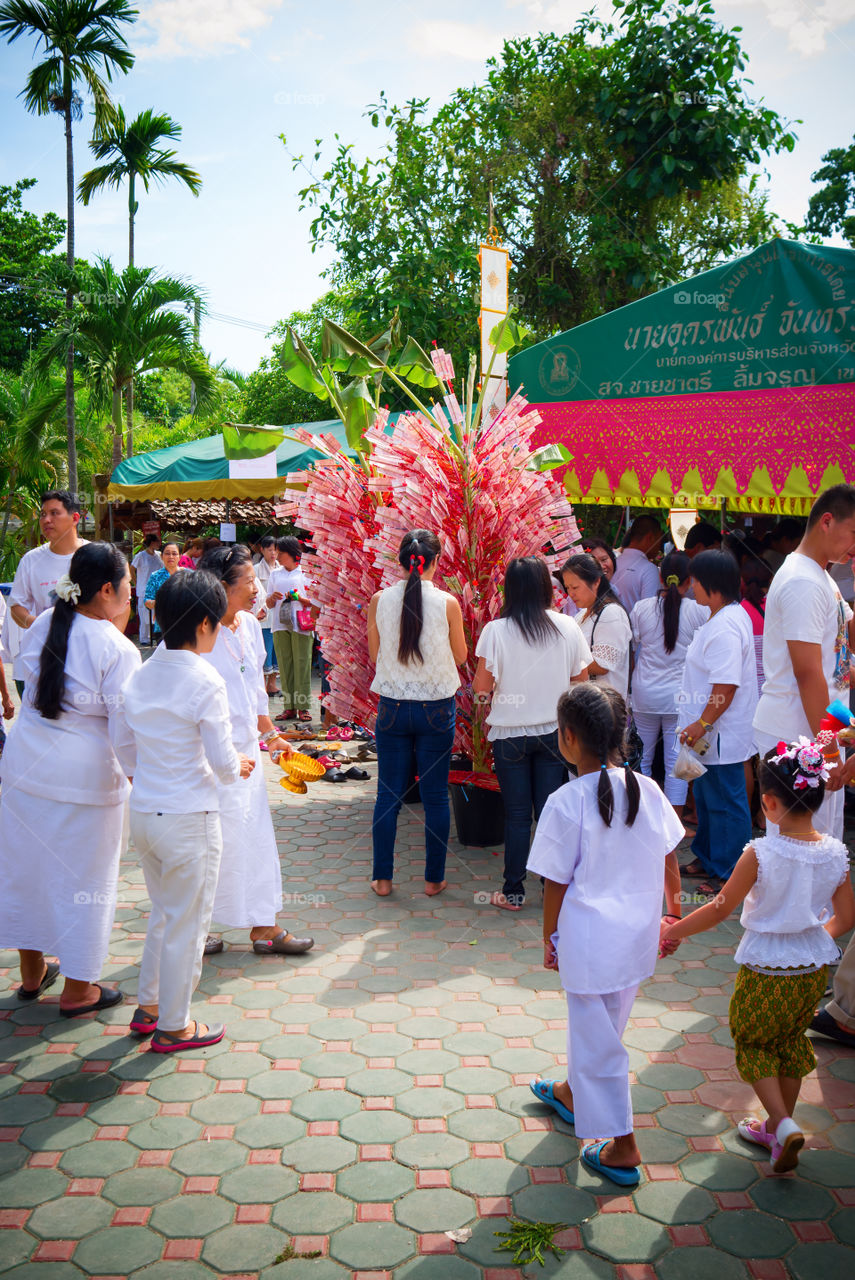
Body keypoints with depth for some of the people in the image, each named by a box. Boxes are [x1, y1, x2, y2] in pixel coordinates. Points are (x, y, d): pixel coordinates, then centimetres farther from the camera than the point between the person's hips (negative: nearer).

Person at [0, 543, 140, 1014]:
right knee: (83, 877, 8)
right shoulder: (116, 649, -18)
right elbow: (125, 728, -17)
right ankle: (77, 989, 22)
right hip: (86, 776, -6)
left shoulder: (41, 626, 0)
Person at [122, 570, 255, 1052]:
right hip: (188, 818, -7)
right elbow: (222, 762, -17)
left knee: (164, 915, 24)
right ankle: (173, 1026, 22)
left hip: (143, 811, 7)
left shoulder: (142, 674, 2)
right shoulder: (205, 681, -18)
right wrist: (239, 768, 4)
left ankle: (148, 1006, 36)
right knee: (187, 924, 9)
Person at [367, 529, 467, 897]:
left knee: (388, 794, 10)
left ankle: (382, 879, 16)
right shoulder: (447, 603, -10)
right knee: (435, 795, 9)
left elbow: (375, 655, 6)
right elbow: (460, 657, 2)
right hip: (436, 708, -1)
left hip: (392, 707, 1)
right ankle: (433, 878, 17)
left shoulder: (379, 600, -5)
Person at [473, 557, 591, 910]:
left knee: (517, 814, 6)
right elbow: (581, 681, 4)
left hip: (510, 733, -2)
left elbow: (481, 686, -8)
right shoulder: (568, 627, -3)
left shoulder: (495, 631, -12)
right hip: (554, 732, 2)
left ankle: (513, 892, 13)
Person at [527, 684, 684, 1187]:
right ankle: (574, 1093, 49)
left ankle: (622, 1147, 17)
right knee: (605, 1026, 25)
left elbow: (556, 882, -14)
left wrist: (549, 937, 1)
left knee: (597, 1036, 8)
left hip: (590, 938, -6)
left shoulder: (567, 803, -20)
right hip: (638, 933, 7)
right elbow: (669, 861, 6)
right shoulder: (649, 791, -5)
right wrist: (675, 909, 21)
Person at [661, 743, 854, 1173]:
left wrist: (671, 931, -2)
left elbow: (719, 910, -16)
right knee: (792, 1044, 23)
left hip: (765, 971, -5)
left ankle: (782, 1123, 2)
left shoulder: (760, 855, -24)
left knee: (753, 1044, 16)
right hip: (814, 966, 5)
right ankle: (778, 1129, 36)